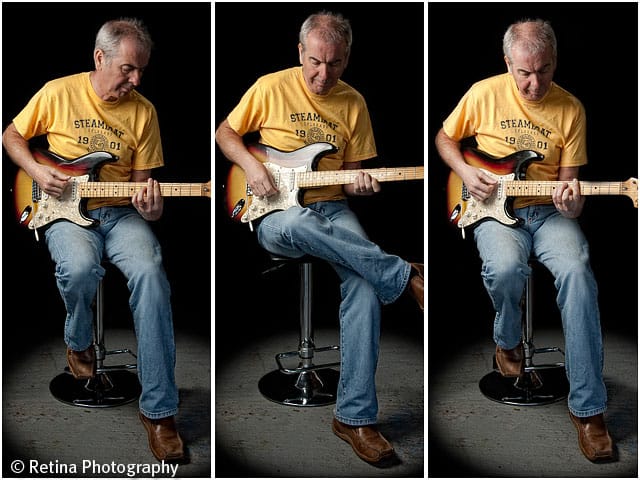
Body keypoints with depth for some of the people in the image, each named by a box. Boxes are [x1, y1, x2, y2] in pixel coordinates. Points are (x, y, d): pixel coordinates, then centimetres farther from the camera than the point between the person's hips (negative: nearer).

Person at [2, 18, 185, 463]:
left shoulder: (143, 110, 3)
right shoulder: (58, 93, -2)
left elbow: (142, 179, 6)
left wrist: (150, 206, -16)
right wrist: (36, 171, -7)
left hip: (122, 211, 1)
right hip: (64, 209, -1)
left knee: (150, 273, -30)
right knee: (80, 267, -37)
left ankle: (159, 409, -26)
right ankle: (79, 341, 2)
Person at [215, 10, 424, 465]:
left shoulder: (353, 103, 8)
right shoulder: (270, 88, 0)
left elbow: (350, 173, 12)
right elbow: (225, 132, 11)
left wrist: (358, 184, -12)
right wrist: (251, 164, -9)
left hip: (332, 209, 2)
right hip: (277, 213, -2)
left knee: (365, 286, -27)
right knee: (294, 225, -42)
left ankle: (356, 416, -20)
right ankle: (405, 277, -30)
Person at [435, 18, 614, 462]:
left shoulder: (571, 108, 0)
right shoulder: (484, 94, -3)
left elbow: (568, 179, 3)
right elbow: (444, 139, 12)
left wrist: (572, 203, -20)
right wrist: (464, 172, -8)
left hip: (550, 211, 1)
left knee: (577, 272, -30)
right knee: (506, 268, -35)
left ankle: (588, 406, -23)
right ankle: (508, 339, 3)